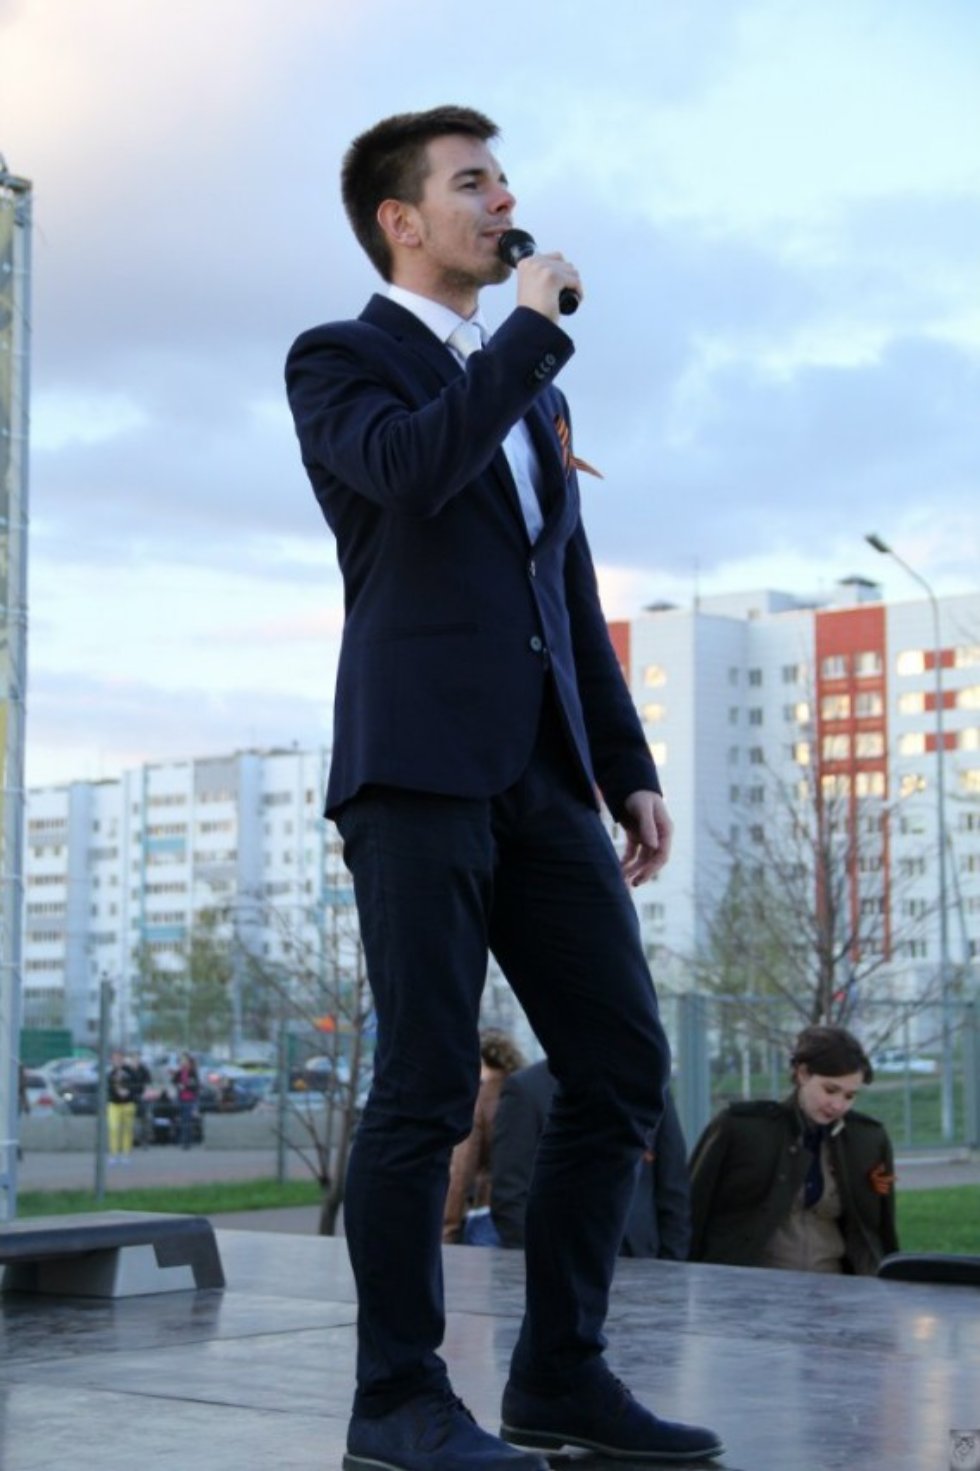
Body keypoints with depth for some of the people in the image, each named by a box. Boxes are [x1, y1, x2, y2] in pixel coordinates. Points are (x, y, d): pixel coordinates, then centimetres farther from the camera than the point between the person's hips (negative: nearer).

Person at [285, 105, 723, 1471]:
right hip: (418, 764, -7)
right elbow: (410, 467, -18)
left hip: (543, 775, 7)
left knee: (623, 1063, 1)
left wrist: (630, 767, 16)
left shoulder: (534, 389, 26)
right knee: (429, 1085, -8)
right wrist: (534, 323, -6)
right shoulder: (339, 360, 6)